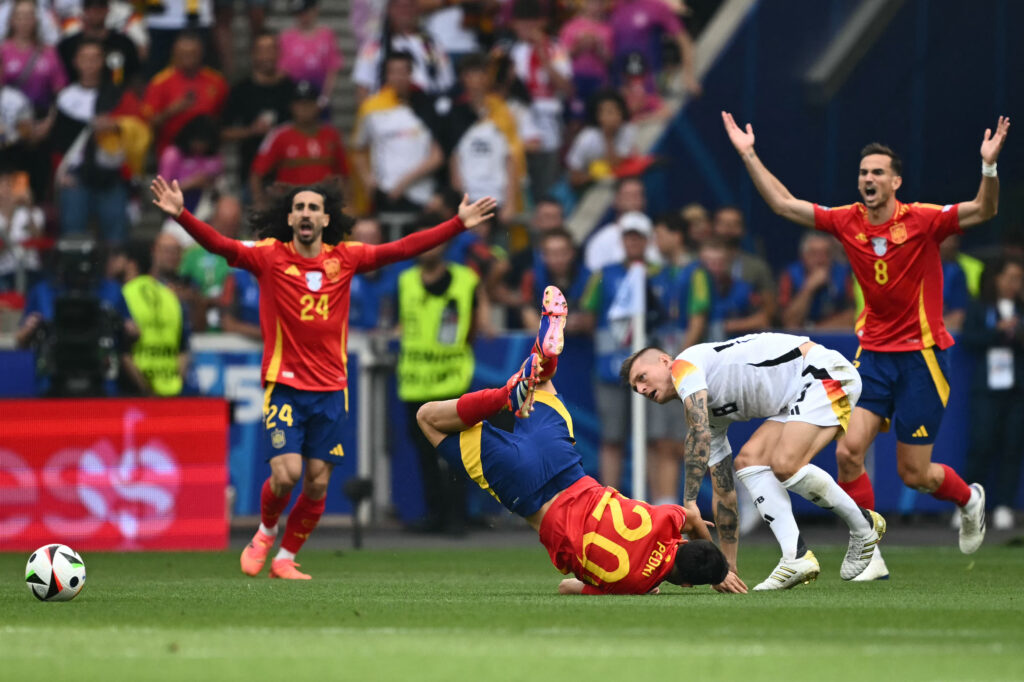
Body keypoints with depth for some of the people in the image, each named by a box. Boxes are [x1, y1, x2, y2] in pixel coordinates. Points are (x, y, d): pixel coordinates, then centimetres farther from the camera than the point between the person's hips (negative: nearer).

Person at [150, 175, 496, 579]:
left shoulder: (344, 258, 5)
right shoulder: (270, 257, -3)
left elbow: (403, 249, 7)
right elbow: (219, 245, -14)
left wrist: (459, 224, 3)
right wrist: (181, 215, -29)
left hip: (331, 390, 3)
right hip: (285, 386, -3)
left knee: (317, 484, 3)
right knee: (286, 474, -15)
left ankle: (285, 559, 22)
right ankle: (265, 531, 17)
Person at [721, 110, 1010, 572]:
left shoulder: (923, 221, -12)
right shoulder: (847, 223, 0)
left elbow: (983, 210, -23)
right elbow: (783, 204, 5)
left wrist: (989, 167, -40)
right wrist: (748, 155, 1)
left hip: (921, 355, -4)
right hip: (873, 354, 4)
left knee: (913, 474, 0)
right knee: (848, 451, -14)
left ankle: (968, 499, 34)